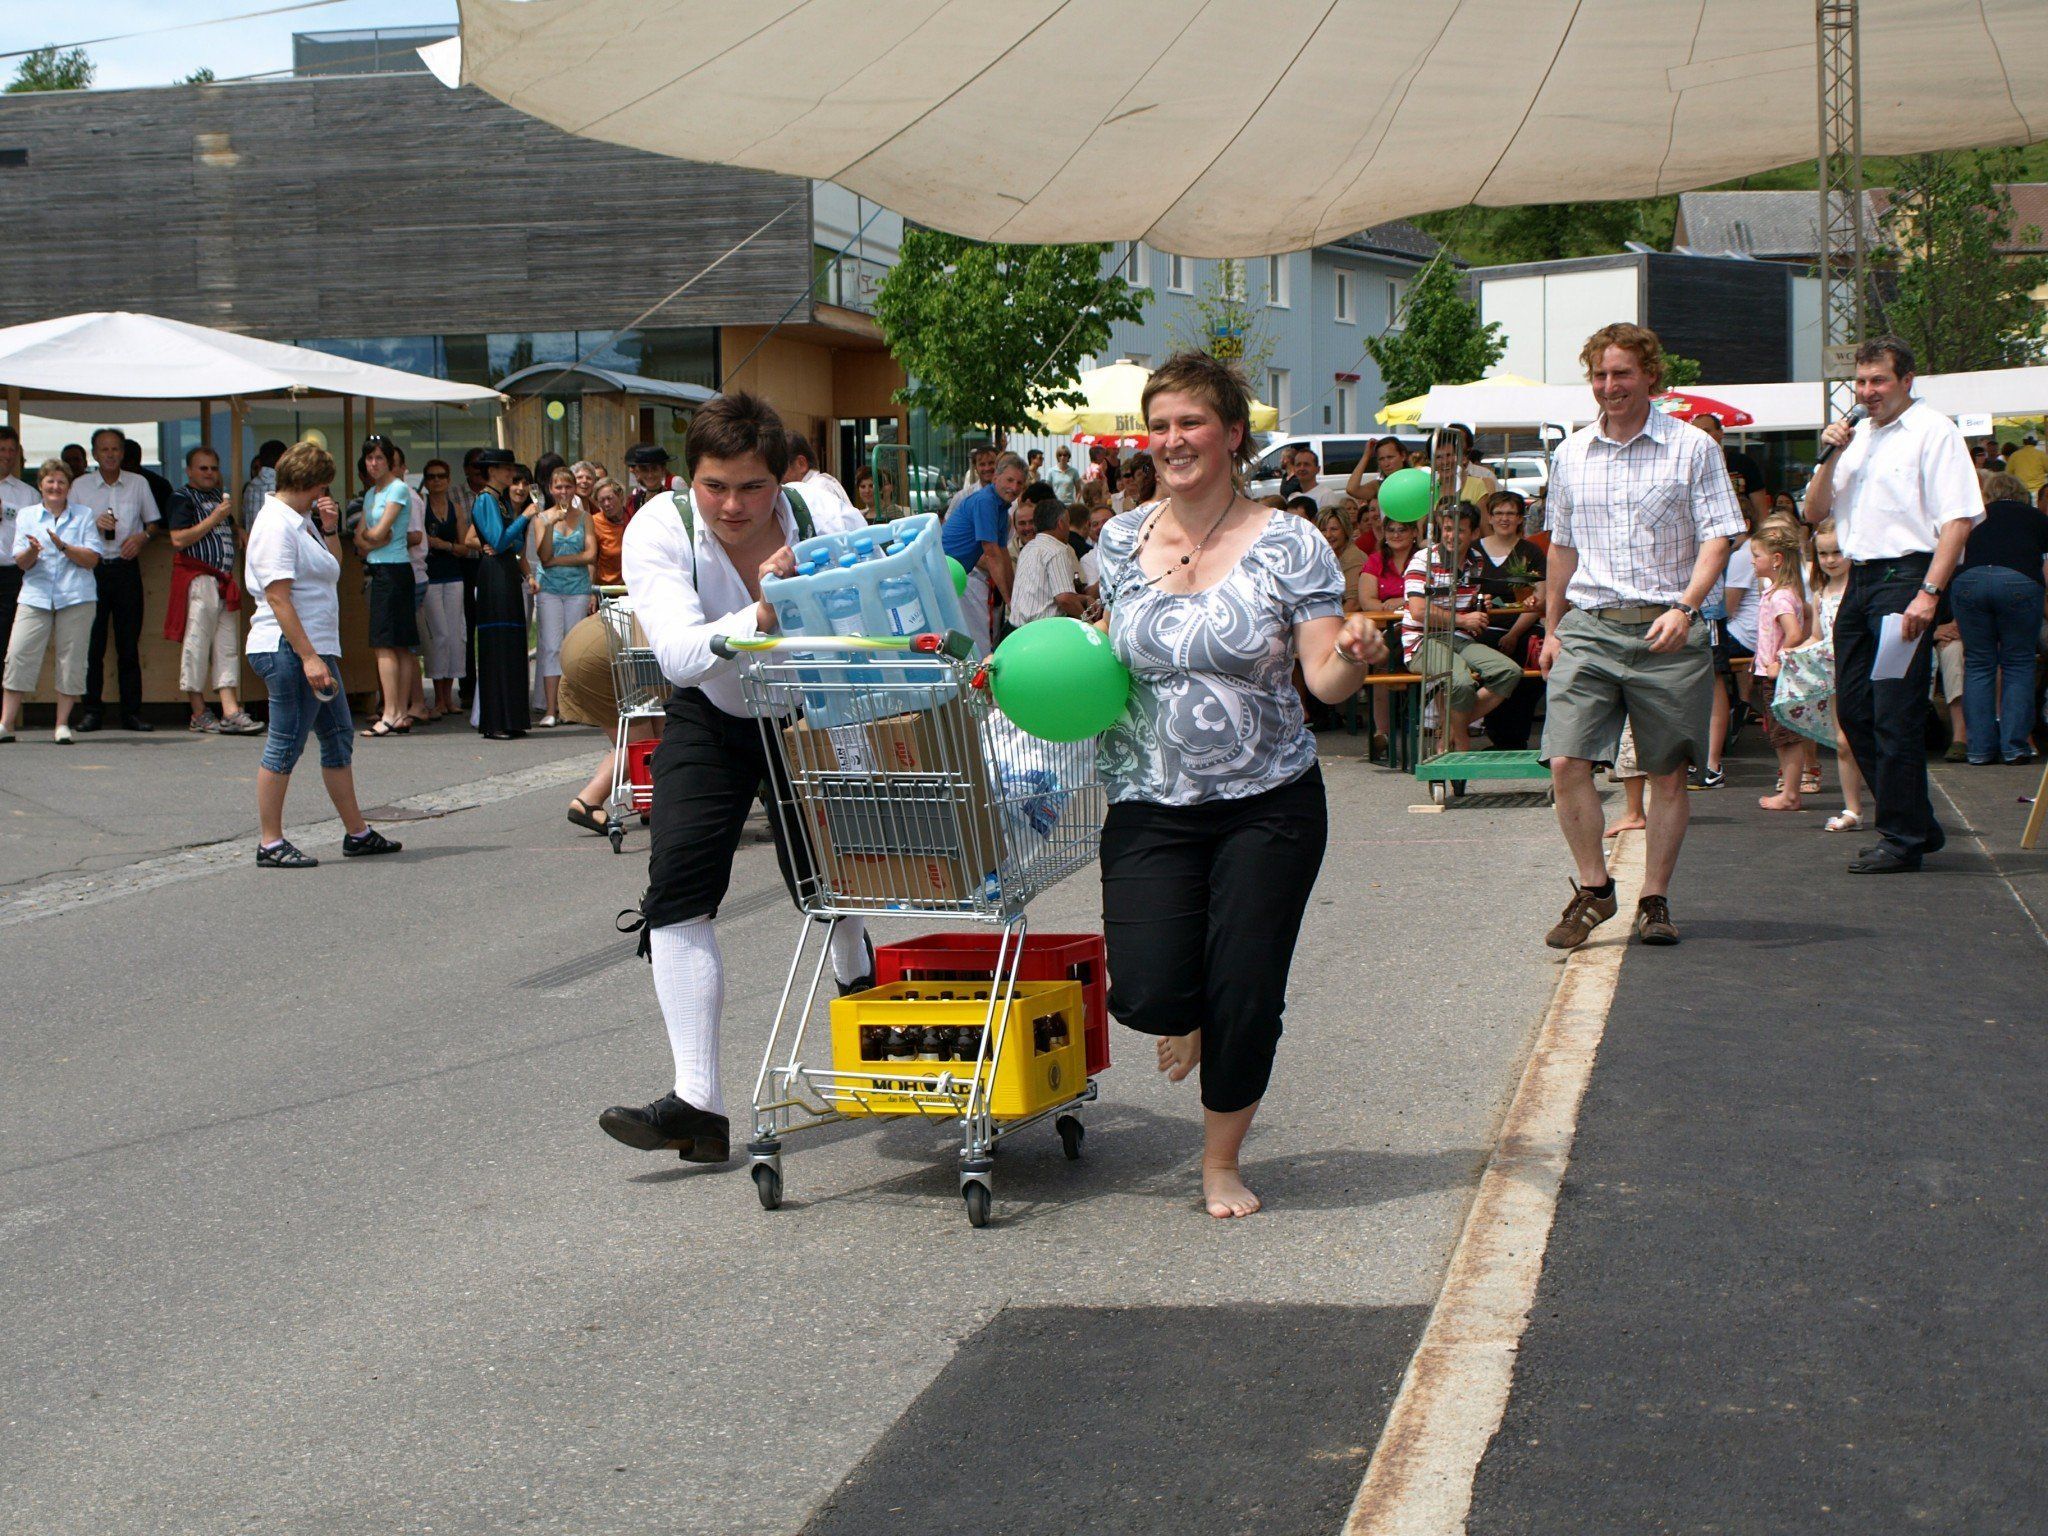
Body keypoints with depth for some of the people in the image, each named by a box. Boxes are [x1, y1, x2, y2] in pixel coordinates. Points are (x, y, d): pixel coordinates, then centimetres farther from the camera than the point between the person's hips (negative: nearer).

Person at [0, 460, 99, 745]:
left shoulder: (84, 515, 9)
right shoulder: (26, 516, 13)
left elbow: (91, 559, -1)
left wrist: (64, 547, -15)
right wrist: (33, 551, -17)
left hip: (75, 597, -1)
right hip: (35, 596, 1)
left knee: (71, 661, -1)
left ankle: (62, 725, 6)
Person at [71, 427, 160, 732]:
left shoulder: (138, 484, 10)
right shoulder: (80, 486, 7)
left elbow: (152, 521, 17)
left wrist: (142, 536, -4)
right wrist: (94, 523, -10)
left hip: (126, 567, 1)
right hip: (92, 567, -1)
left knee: (129, 643, 1)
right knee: (92, 643, -2)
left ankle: (132, 712, 5)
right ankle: (91, 711, 3)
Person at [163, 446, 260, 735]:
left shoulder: (220, 495, 22)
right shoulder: (182, 497, -3)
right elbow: (179, 539, -14)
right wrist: (214, 519, -13)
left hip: (224, 581, 8)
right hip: (198, 579, -8)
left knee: (228, 647, 1)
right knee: (197, 644, -5)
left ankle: (231, 712, -4)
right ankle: (199, 713, 0)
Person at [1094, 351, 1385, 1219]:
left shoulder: (1289, 546, -6)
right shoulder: (1121, 541, 4)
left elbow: (1324, 680, -10)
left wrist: (1353, 657, -30)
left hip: (1267, 806, -2)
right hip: (1148, 803, 2)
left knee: (1245, 999, 0)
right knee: (1145, 995, -12)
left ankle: (1221, 1164, 24)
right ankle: (1188, 1020, 27)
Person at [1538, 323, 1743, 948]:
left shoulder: (1691, 448, 0)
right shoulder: (1571, 455, 11)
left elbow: (1716, 539, -5)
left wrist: (1683, 607, -20)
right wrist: (1551, 628, 21)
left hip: (1667, 632, -2)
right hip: (1588, 628, 2)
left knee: (1669, 773, 3)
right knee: (1566, 763, -10)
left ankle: (1654, 899, 14)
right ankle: (1594, 889, 6)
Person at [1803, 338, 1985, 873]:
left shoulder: (1932, 431, -5)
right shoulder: (1858, 436, 19)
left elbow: (1958, 519, -13)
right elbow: (1813, 512, 19)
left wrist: (1928, 593, -21)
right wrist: (1830, 457, 2)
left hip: (1906, 577, -8)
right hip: (1860, 580, 8)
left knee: (1894, 715, -9)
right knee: (1853, 710, 9)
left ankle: (1903, 839, -2)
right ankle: (1916, 825, 20)